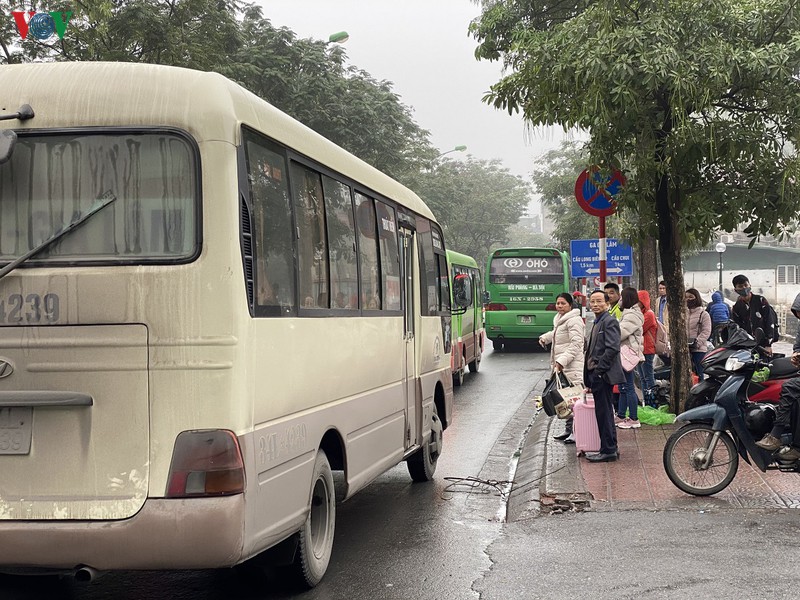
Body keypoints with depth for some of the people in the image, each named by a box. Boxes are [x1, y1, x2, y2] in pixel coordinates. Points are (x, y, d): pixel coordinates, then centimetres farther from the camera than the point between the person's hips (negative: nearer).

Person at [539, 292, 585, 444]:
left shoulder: (574, 321, -12)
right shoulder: (559, 320, 19)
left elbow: (576, 344, -19)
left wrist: (561, 361, -25)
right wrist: (545, 337, 22)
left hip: (572, 366, -10)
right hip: (561, 365, 10)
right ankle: (569, 430, 19)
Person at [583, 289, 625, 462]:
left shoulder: (609, 322, -12)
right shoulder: (597, 323, 19)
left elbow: (612, 349, -21)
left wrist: (598, 370, -19)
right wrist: (590, 379, 16)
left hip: (604, 375, -10)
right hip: (597, 375, 10)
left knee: (603, 413, -6)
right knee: (605, 412, 14)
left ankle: (608, 450, -1)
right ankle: (611, 448, 21)